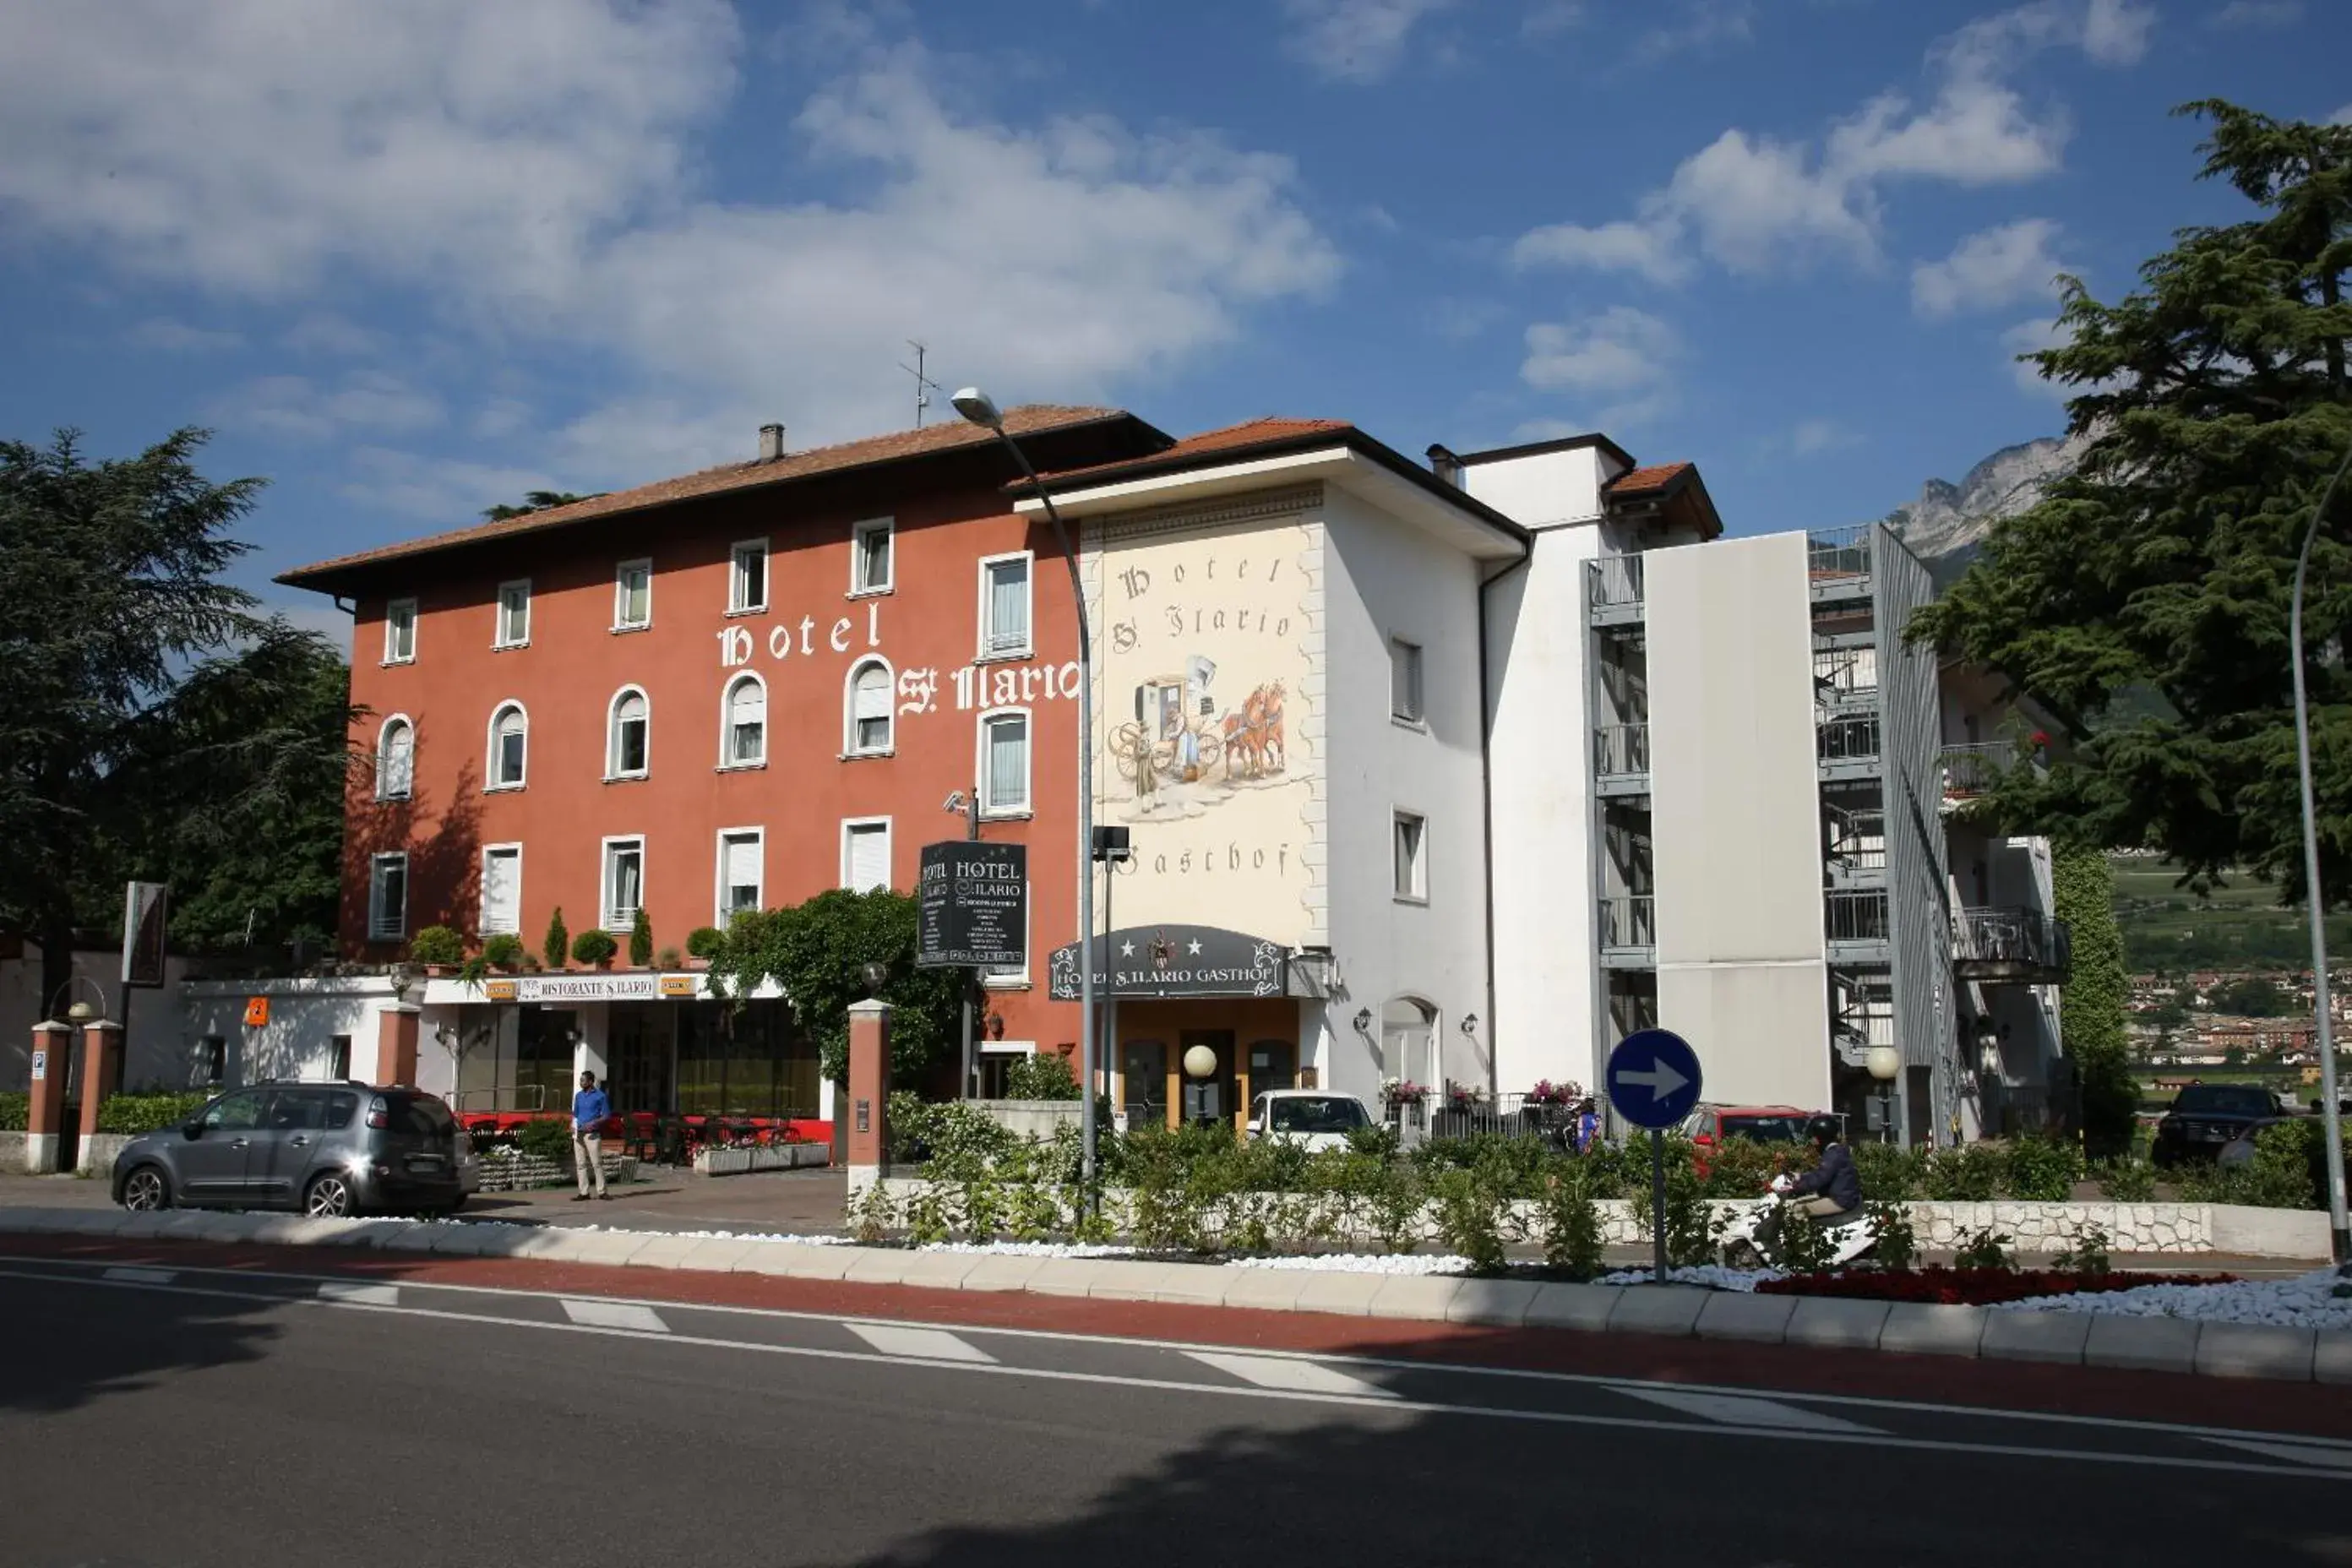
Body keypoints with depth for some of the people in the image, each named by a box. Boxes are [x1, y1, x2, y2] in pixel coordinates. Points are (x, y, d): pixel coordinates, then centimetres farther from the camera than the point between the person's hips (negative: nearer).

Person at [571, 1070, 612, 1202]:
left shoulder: (601, 1096, -1)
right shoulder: (578, 1096, 15)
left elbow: (606, 1115, -2)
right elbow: (575, 1114, 21)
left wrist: (594, 1123, -17)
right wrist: (573, 1126, 2)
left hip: (592, 1133, -5)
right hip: (578, 1134, 5)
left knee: (597, 1163, -8)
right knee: (580, 1164, 4)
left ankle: (602, 1192, -3)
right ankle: (584, 1193, 7)